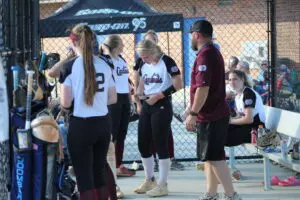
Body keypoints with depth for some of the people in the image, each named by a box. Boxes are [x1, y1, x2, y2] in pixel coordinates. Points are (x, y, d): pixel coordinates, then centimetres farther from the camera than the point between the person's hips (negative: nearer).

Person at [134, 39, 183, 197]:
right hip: (146, 106, 8)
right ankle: (149, 181, 25)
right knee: (143, 144, 10)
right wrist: (138, 94, -1)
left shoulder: (166, 62, -12)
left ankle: (162, 185, 5)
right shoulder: (144, 65, 10)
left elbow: (178, 85, -16)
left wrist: (158, 96, -18)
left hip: (162, 107, -8)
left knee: (160, 145, -4)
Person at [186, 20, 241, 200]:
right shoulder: (214, 52, 16)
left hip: (211, 117, -10)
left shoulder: (204, 55, -18)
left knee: (214, 158, -7)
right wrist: (196, 112, 23)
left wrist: (193, 114, -22)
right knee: (210, 157, 14)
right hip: (214, 114, 10)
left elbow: (203, 88, -26)